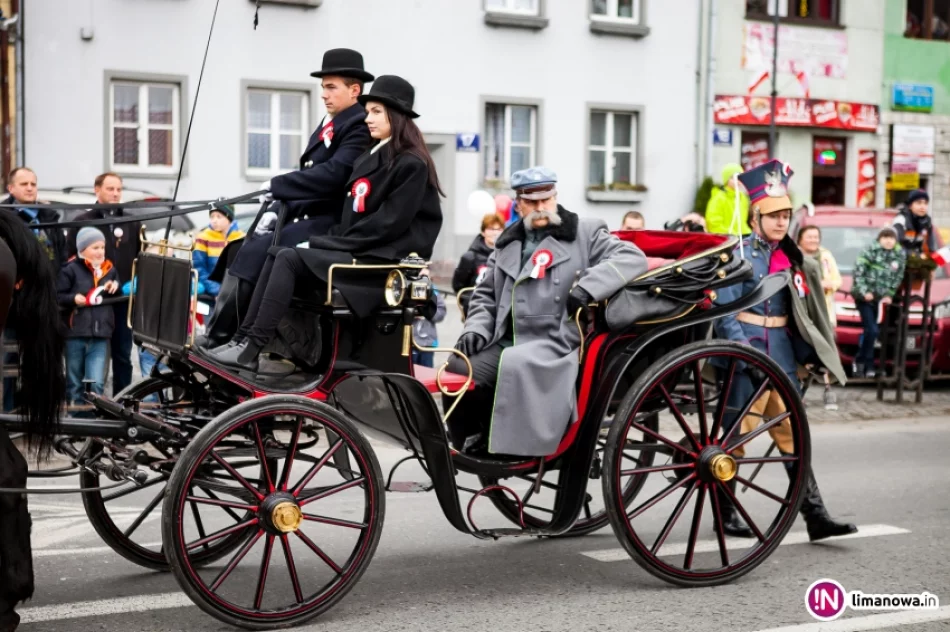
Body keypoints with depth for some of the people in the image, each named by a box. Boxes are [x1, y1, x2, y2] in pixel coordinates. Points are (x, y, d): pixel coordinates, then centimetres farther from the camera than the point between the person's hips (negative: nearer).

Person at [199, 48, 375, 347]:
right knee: (241, 249, 5)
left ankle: (218, 337, -12)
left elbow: (332, 174, -23)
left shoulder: (361, 126, -12)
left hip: (329, 224, -10)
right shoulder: (329, 124, 17)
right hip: (309, 216, 10)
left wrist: (276, 185, -20)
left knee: (255, 252, -21)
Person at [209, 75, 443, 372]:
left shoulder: (412, 165, -10)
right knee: (277, 256, -6)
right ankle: (244, 338, -11)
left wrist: (330, 245, -13)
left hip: (379, 261, -9)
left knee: (289, 259, -20)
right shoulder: (371, 158, 17)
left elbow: (389, 224, -16)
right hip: (357, 249, 9)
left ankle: (251, 350, -21)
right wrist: (328, 240, 0)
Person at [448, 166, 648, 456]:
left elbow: (632, 258, -7)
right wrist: (476, 329, 3)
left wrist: (587, 288, -20)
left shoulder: (584, 233, 6)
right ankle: (473, 446, -1)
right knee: (457, 367, -19)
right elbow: (486, 296, 24)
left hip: (556, 343, -5)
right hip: (506, 343, 5)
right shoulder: (508, 244, 22)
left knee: (516, 364, -35)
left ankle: (511, 452, -23)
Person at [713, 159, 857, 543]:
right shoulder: (738, 254, -7)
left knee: (791, 433, 6)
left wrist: (809, 353, 8)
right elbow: (725, 312, -12)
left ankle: (815, 515, 7)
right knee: (737, 434, 3)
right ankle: (725, 514, 14)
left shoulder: (789, 256, 10)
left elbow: (800, 310, 14)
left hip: (781, 349, 6)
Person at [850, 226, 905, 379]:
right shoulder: (871, 250, -10)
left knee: (869, 331, 9)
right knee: (872, 330, -12)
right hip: (864, 296, -5)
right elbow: (858, 271, -11)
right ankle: (868, 364, 0)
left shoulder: (900, 254, 5)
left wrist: (889, 294, 2)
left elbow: (898, 277, 11)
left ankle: (860, 362, 18)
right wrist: (864, 291, -16)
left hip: (880, 298, 5)